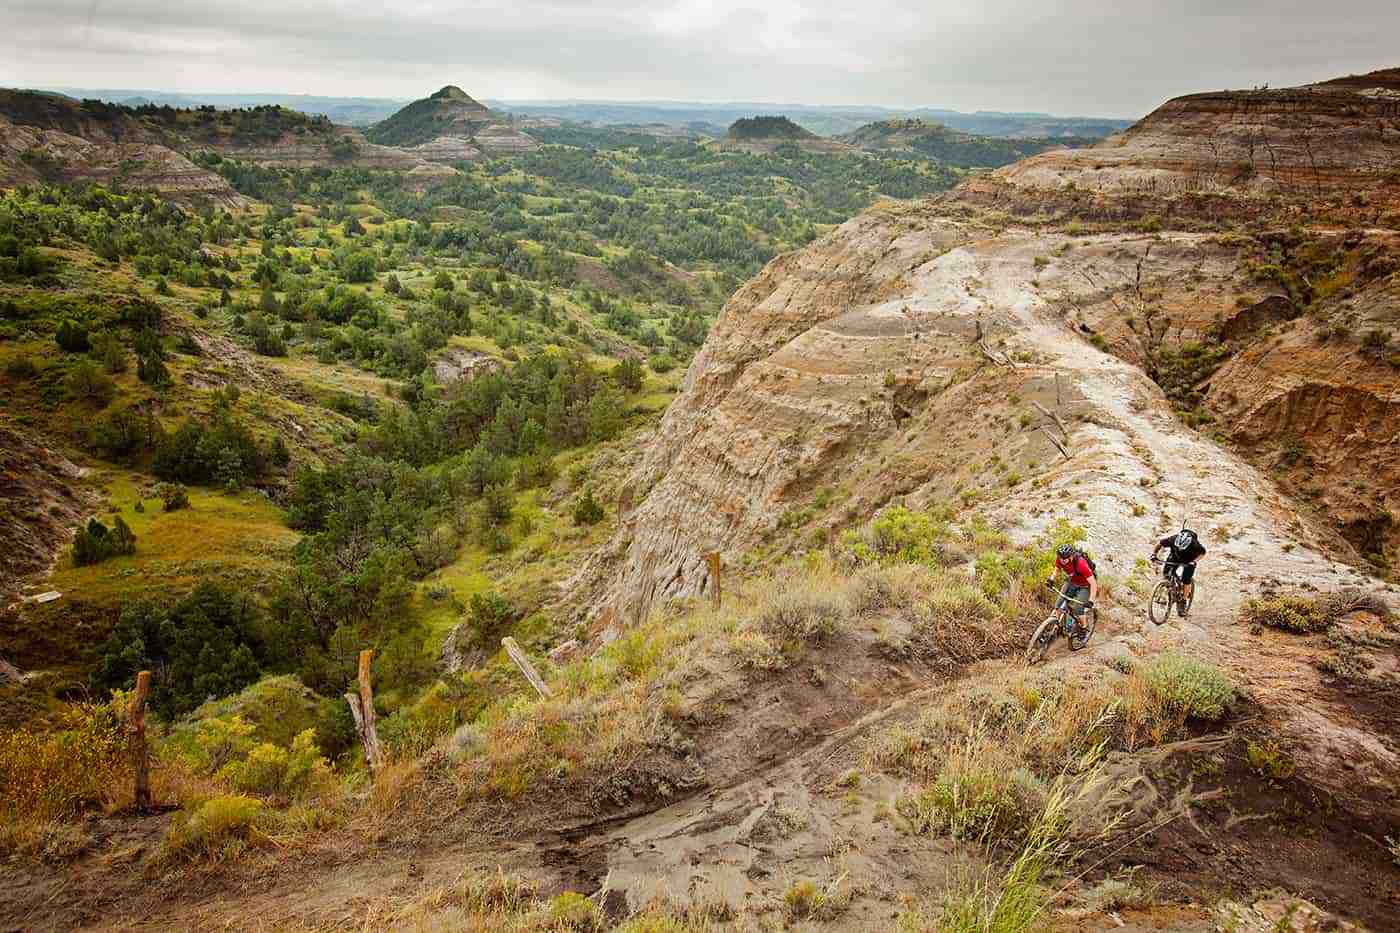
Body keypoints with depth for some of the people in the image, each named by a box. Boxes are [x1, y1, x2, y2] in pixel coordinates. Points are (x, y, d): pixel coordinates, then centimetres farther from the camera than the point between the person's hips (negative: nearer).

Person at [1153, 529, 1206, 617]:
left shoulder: (1194, 544, -36)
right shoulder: (1172, 539, -33)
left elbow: (1203, 552, -17)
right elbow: (1159, 544, -16)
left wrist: (1194, 560, -33)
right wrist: (1154, 554, -30)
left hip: (1189, 561, -2)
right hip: (1175, 557, 2)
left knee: (1186, 580, -13)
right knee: (1165, 572, -16)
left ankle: (1183, 603, 0)